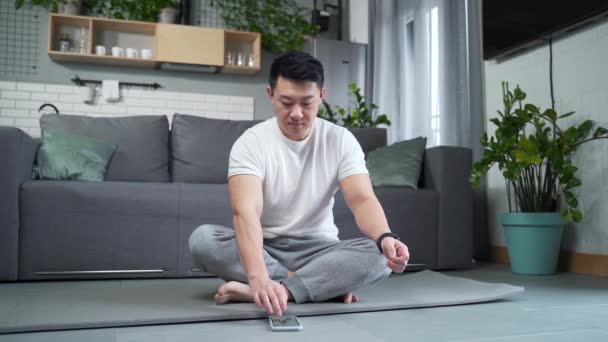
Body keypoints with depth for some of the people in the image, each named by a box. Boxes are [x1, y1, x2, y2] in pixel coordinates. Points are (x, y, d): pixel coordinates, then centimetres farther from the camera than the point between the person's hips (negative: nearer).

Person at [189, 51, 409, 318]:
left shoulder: (341, 140, -6)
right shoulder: (251, 142, -14)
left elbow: (362, 200, -17)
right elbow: (245, 210, -30)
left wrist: (385, 237, -41)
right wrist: (258, 275, -48)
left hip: (319, 250, 1)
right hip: (263, 248, 0)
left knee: (380, 255, -27)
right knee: (202, 239, -30)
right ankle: (327, 284, -24)